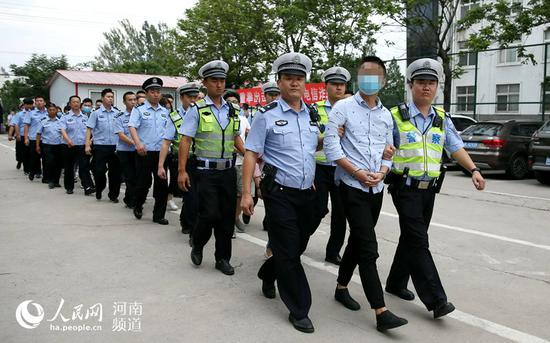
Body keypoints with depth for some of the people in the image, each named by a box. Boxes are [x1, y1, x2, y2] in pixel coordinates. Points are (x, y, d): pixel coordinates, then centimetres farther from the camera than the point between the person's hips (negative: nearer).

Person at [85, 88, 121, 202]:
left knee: (115, 171, 6)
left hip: (115, 146, 2)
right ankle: (99, 191, 25)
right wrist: (87, 145, -9)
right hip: (100, 146, -2)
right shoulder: (96, 113, 0)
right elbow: (89, 129, -2)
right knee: (99, 171, -1)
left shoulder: (117, 113, 7)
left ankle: (113, 195, 20)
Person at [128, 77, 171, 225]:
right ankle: (138, 206, 30)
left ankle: (159, 215, 14)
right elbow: (132, 127, -12)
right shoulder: (139, 109, 0)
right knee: (143, 183, 3)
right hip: (144, 152, -4)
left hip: (161, 152, 4)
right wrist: (138, 143, -27)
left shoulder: (165, 112, 14)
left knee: (162, 184, 3)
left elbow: (169, 131, 19)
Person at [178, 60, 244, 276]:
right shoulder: (197, 110, -4)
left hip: (228, 170, 4)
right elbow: (185, 140, -6)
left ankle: (223, 258, 22)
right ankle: (197, 245, 22)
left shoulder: (232, 110, 10)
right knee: (209, 214, -9)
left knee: (228, 216, 7)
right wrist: (182, 171, -12)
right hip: (206, 171, -4)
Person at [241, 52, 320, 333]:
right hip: (280, 192, -6)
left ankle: (268, 274, 45)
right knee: (288, 251, -1)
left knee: (298, 247, 17)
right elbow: (251, 154, -7)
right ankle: (299, 310, 13)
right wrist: (246, 193, -12)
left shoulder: (312, 115, 9)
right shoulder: (268, 115, -7)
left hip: (307, 193, 6)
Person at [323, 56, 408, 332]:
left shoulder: (386, 114, 13)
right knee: (369, 248, -10)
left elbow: (389, 150, 15)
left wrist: (382, 172, -6)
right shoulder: (343, 107, -4)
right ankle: (381, 312, -8)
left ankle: (341, 288, 34)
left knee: (358, 241, 16)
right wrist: (357, 172, -16)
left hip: (376, 188, 6)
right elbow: (331, 144, -10)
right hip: (353, 186, -6)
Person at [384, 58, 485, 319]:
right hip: (405, 188, -5)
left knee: (411, 238, 13)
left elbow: (456, 147, 6)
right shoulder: (396, 117, -4)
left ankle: (396, 283, 30)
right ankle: (435, 299, -8)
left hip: (429, 189, 6)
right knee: (418, 241, -10)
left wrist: (474, 170, -7)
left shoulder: (442, 119, 10)